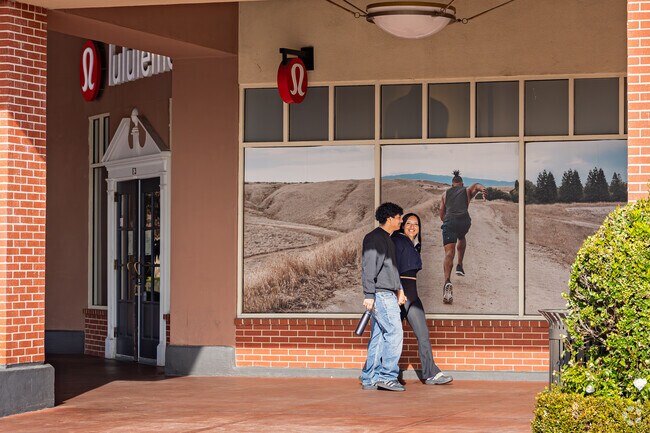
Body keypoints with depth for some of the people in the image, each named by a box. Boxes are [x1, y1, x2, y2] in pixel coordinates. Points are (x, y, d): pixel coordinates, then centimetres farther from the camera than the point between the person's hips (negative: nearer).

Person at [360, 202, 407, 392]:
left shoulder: (387, 239, 21)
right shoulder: (374, 238, -10)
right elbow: (368, 268, -16)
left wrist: (399, 289, 22)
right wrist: (368, 295, -21)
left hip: (387, 294, 10)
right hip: (381, 294, -10)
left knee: (379, 337, 8)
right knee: (394, 333, -11)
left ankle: (370, 379, 9)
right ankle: (387, 376, -10)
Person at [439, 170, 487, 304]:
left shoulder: (445, 193, 26)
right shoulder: (467, 191, 23)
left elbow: (442, 214, 22)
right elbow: (476, 185, -1)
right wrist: (483, 189, -23)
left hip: (449, 221, -1)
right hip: (464, 220, 1)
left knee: (449, 253, -15)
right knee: (461, 238, 38)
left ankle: (447, 282, -37)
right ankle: (460, 266, 33)